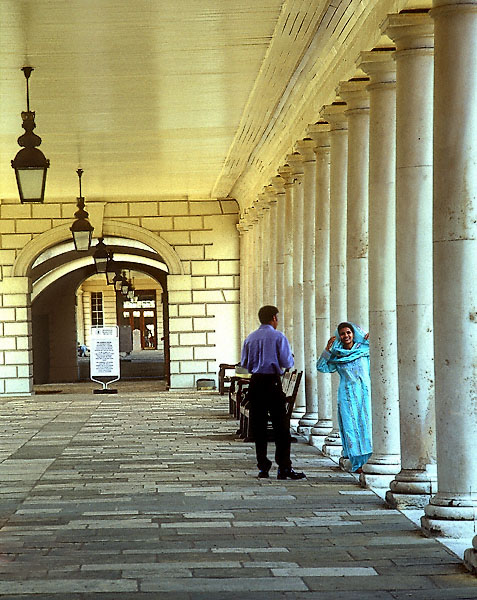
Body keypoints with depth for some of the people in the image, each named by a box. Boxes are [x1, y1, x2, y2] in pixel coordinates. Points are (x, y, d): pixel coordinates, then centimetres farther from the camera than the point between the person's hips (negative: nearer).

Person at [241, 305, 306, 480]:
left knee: (258, 426, 9)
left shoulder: (250, 338, 8)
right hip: (273, 382, -4)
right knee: (281, 426, -2)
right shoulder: (278, 337, -5)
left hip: (255, 382, 4)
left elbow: (244, 363, 11)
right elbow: (287, 363, -8)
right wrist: (291, 358, 14)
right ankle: (284, 468, -6)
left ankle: (263, 467, 11)